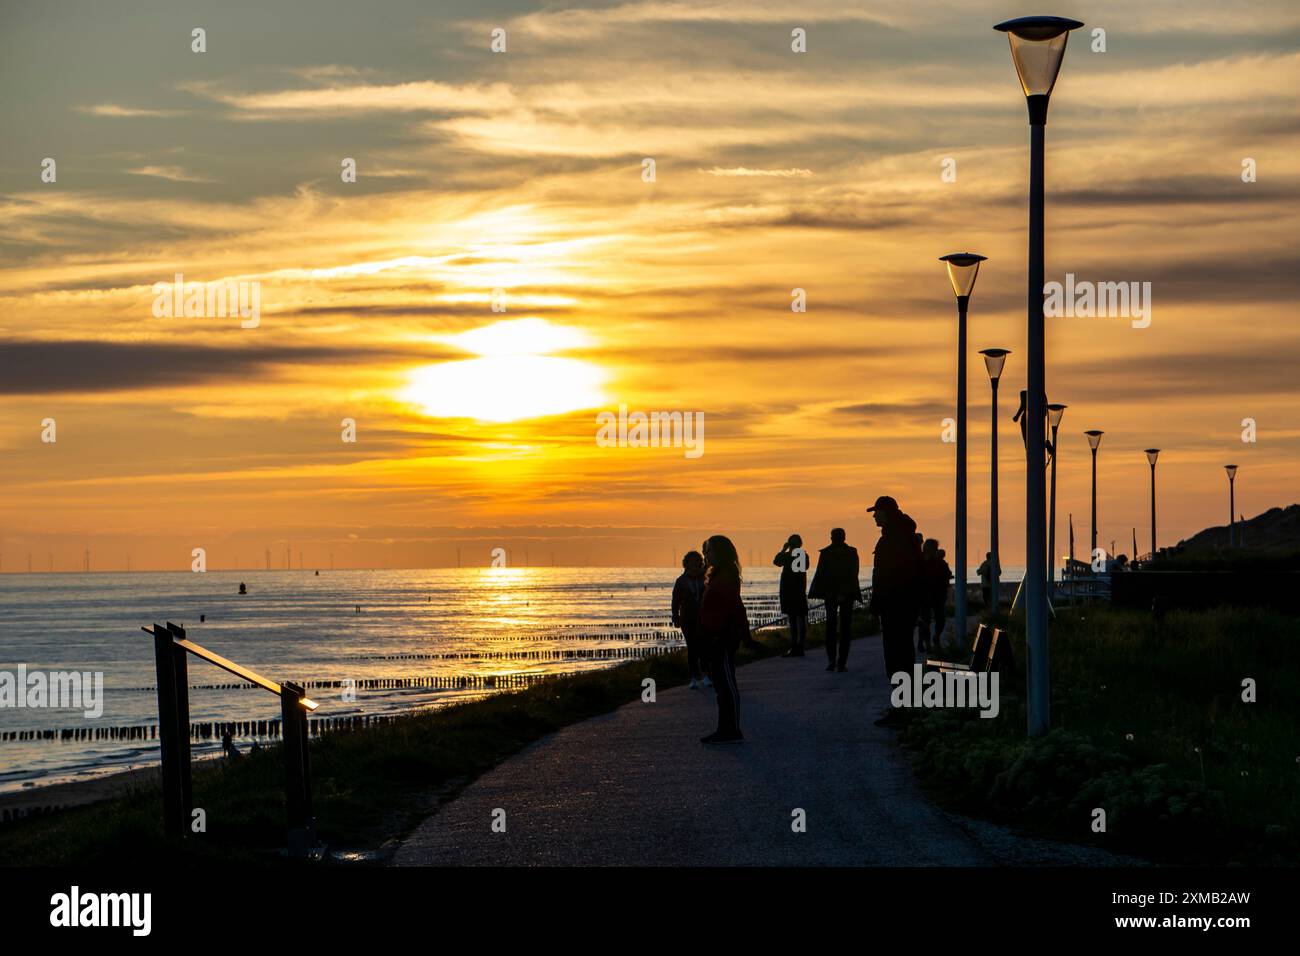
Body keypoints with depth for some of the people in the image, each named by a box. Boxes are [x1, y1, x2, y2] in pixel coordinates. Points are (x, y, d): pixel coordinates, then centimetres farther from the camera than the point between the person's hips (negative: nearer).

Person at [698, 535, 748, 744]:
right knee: (721, 685, 13)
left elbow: (734, 608, -22)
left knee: (727, 685, -6)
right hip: (715, 639, 11)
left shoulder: (726, 577, -15)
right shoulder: (716, 576, 16)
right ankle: (725, 730, 18)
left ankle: (733, 731, -3)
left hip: (724, 638, -11)